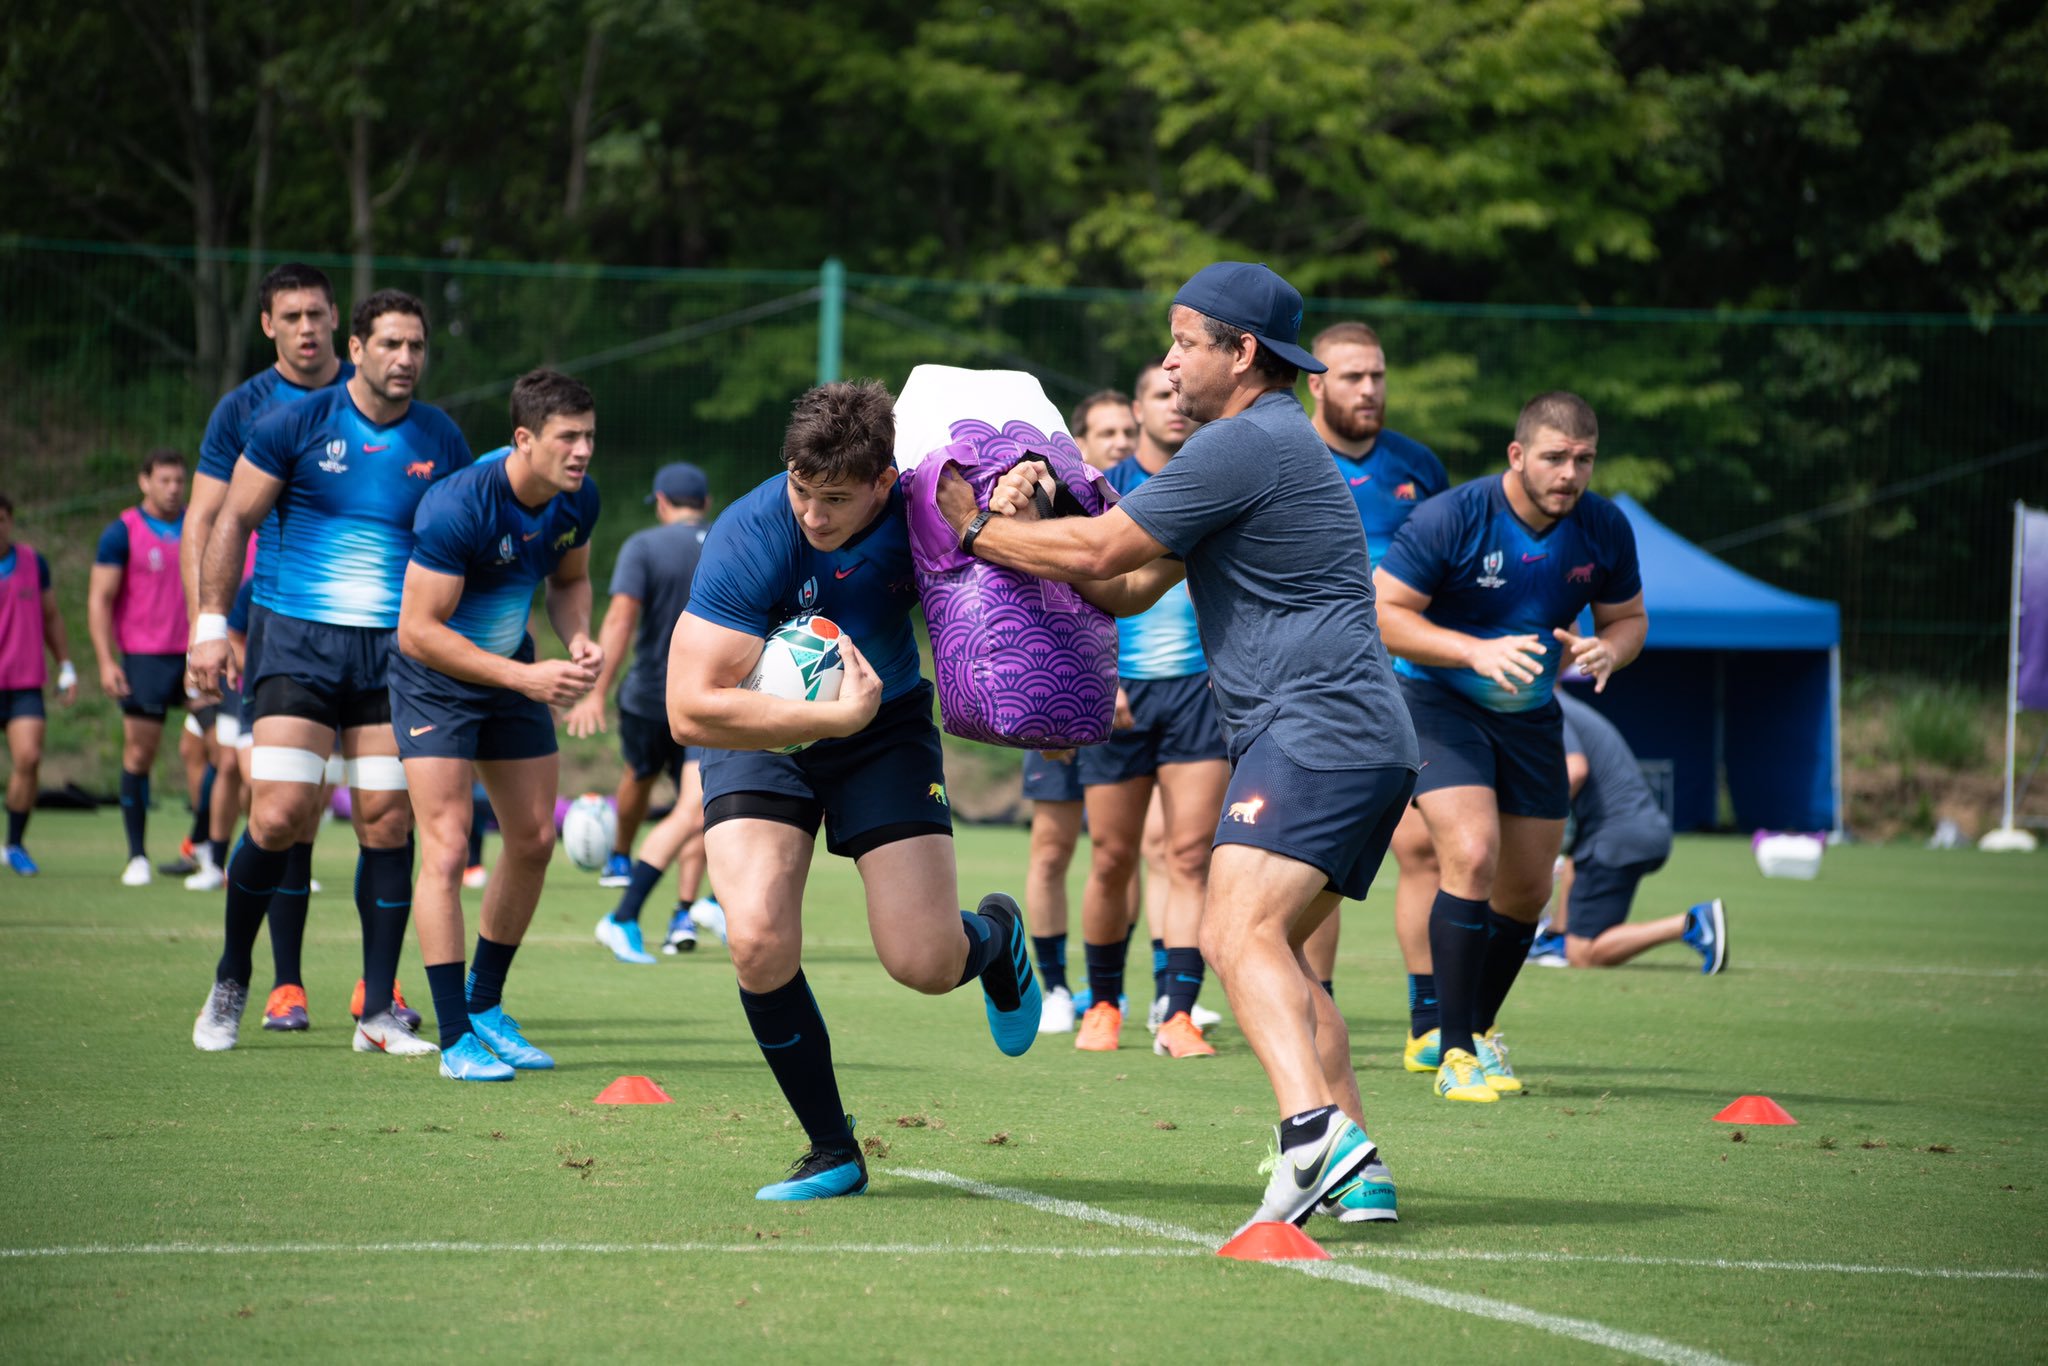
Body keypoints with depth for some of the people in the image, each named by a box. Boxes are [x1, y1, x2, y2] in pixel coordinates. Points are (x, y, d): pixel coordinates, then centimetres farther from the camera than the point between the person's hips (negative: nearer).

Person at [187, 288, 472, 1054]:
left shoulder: (442, 442, 7)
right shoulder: (299, 424, -1)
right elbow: (234, 518, 3)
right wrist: (211, 624, -3)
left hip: (398, 649, 3)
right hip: (298, 642, -3)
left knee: (388, 821, -3)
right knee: (281, 815, -12)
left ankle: (378, 1013, 5)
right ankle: (231, 980, 10)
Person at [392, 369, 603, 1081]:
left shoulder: (577, 499, -9)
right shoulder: (457, 508, -31)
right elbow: (419, 630, -28)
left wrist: (578, 640, -10)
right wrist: (524, 677, -30)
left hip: (514, 673, 7)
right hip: (434, 678, -7)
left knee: (534, 841, 10)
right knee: (447, 848, -14)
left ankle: (485, 1006, 28)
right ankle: (456, 1040, -10)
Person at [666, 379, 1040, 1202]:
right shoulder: (749, 538, -30)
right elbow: (690, 710, -34)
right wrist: (838, 715, -38)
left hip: (885, 731, 1)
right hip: (760, 733, -1)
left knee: (927, 964, -7)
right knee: (759, 943, -21)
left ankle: (996, 937, 34)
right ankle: (832, 1152, 1)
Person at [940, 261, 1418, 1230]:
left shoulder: (1246, 443, -9)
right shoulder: (1258, 445, 24)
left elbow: (1100, 551, -10)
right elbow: (1126, 589, 23)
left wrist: (976, 530, 3)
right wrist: (1025, 527, 10)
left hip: (1319, 728, -11)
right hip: (1362, 746, 11)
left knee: (1244, 932, -24)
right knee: (1260, 947, 16)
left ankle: (1314, 1130, -42)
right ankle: (1354, 1174, 10)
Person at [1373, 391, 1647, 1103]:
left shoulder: (1605, 529, -8)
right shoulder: (1452, 517, -22)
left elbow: (1628, 617, 7)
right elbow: (1382, 611, -19)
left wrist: (1607, 650, -18)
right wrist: (1476, 651, -32)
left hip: (1531, 716, 6)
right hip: (1440, 704, -6)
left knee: (1527, 890, 10)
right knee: (1472, 856, -24)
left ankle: (1479, 1029, 35)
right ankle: (1455, 1053, -15)